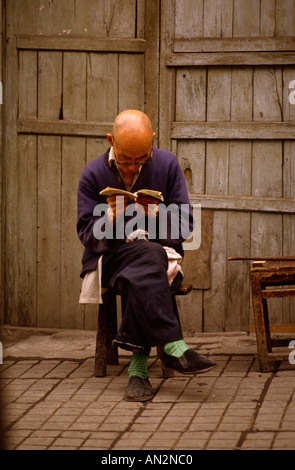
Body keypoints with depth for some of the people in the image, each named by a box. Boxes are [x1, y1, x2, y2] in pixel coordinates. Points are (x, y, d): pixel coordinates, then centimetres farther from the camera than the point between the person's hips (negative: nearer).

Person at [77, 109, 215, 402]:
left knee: (139, 277, -37)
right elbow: (86, 235, 0)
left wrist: (157, 214, -18)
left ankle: (138, 368, -37)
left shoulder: (167, 165, 3)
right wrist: (110, 218, -21)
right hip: (109, 257, -1)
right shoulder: (93, 174, 1)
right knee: (151, 258, -37)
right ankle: (173, 347, -45)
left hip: (161, 253, 1)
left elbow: (184, 227, 2)